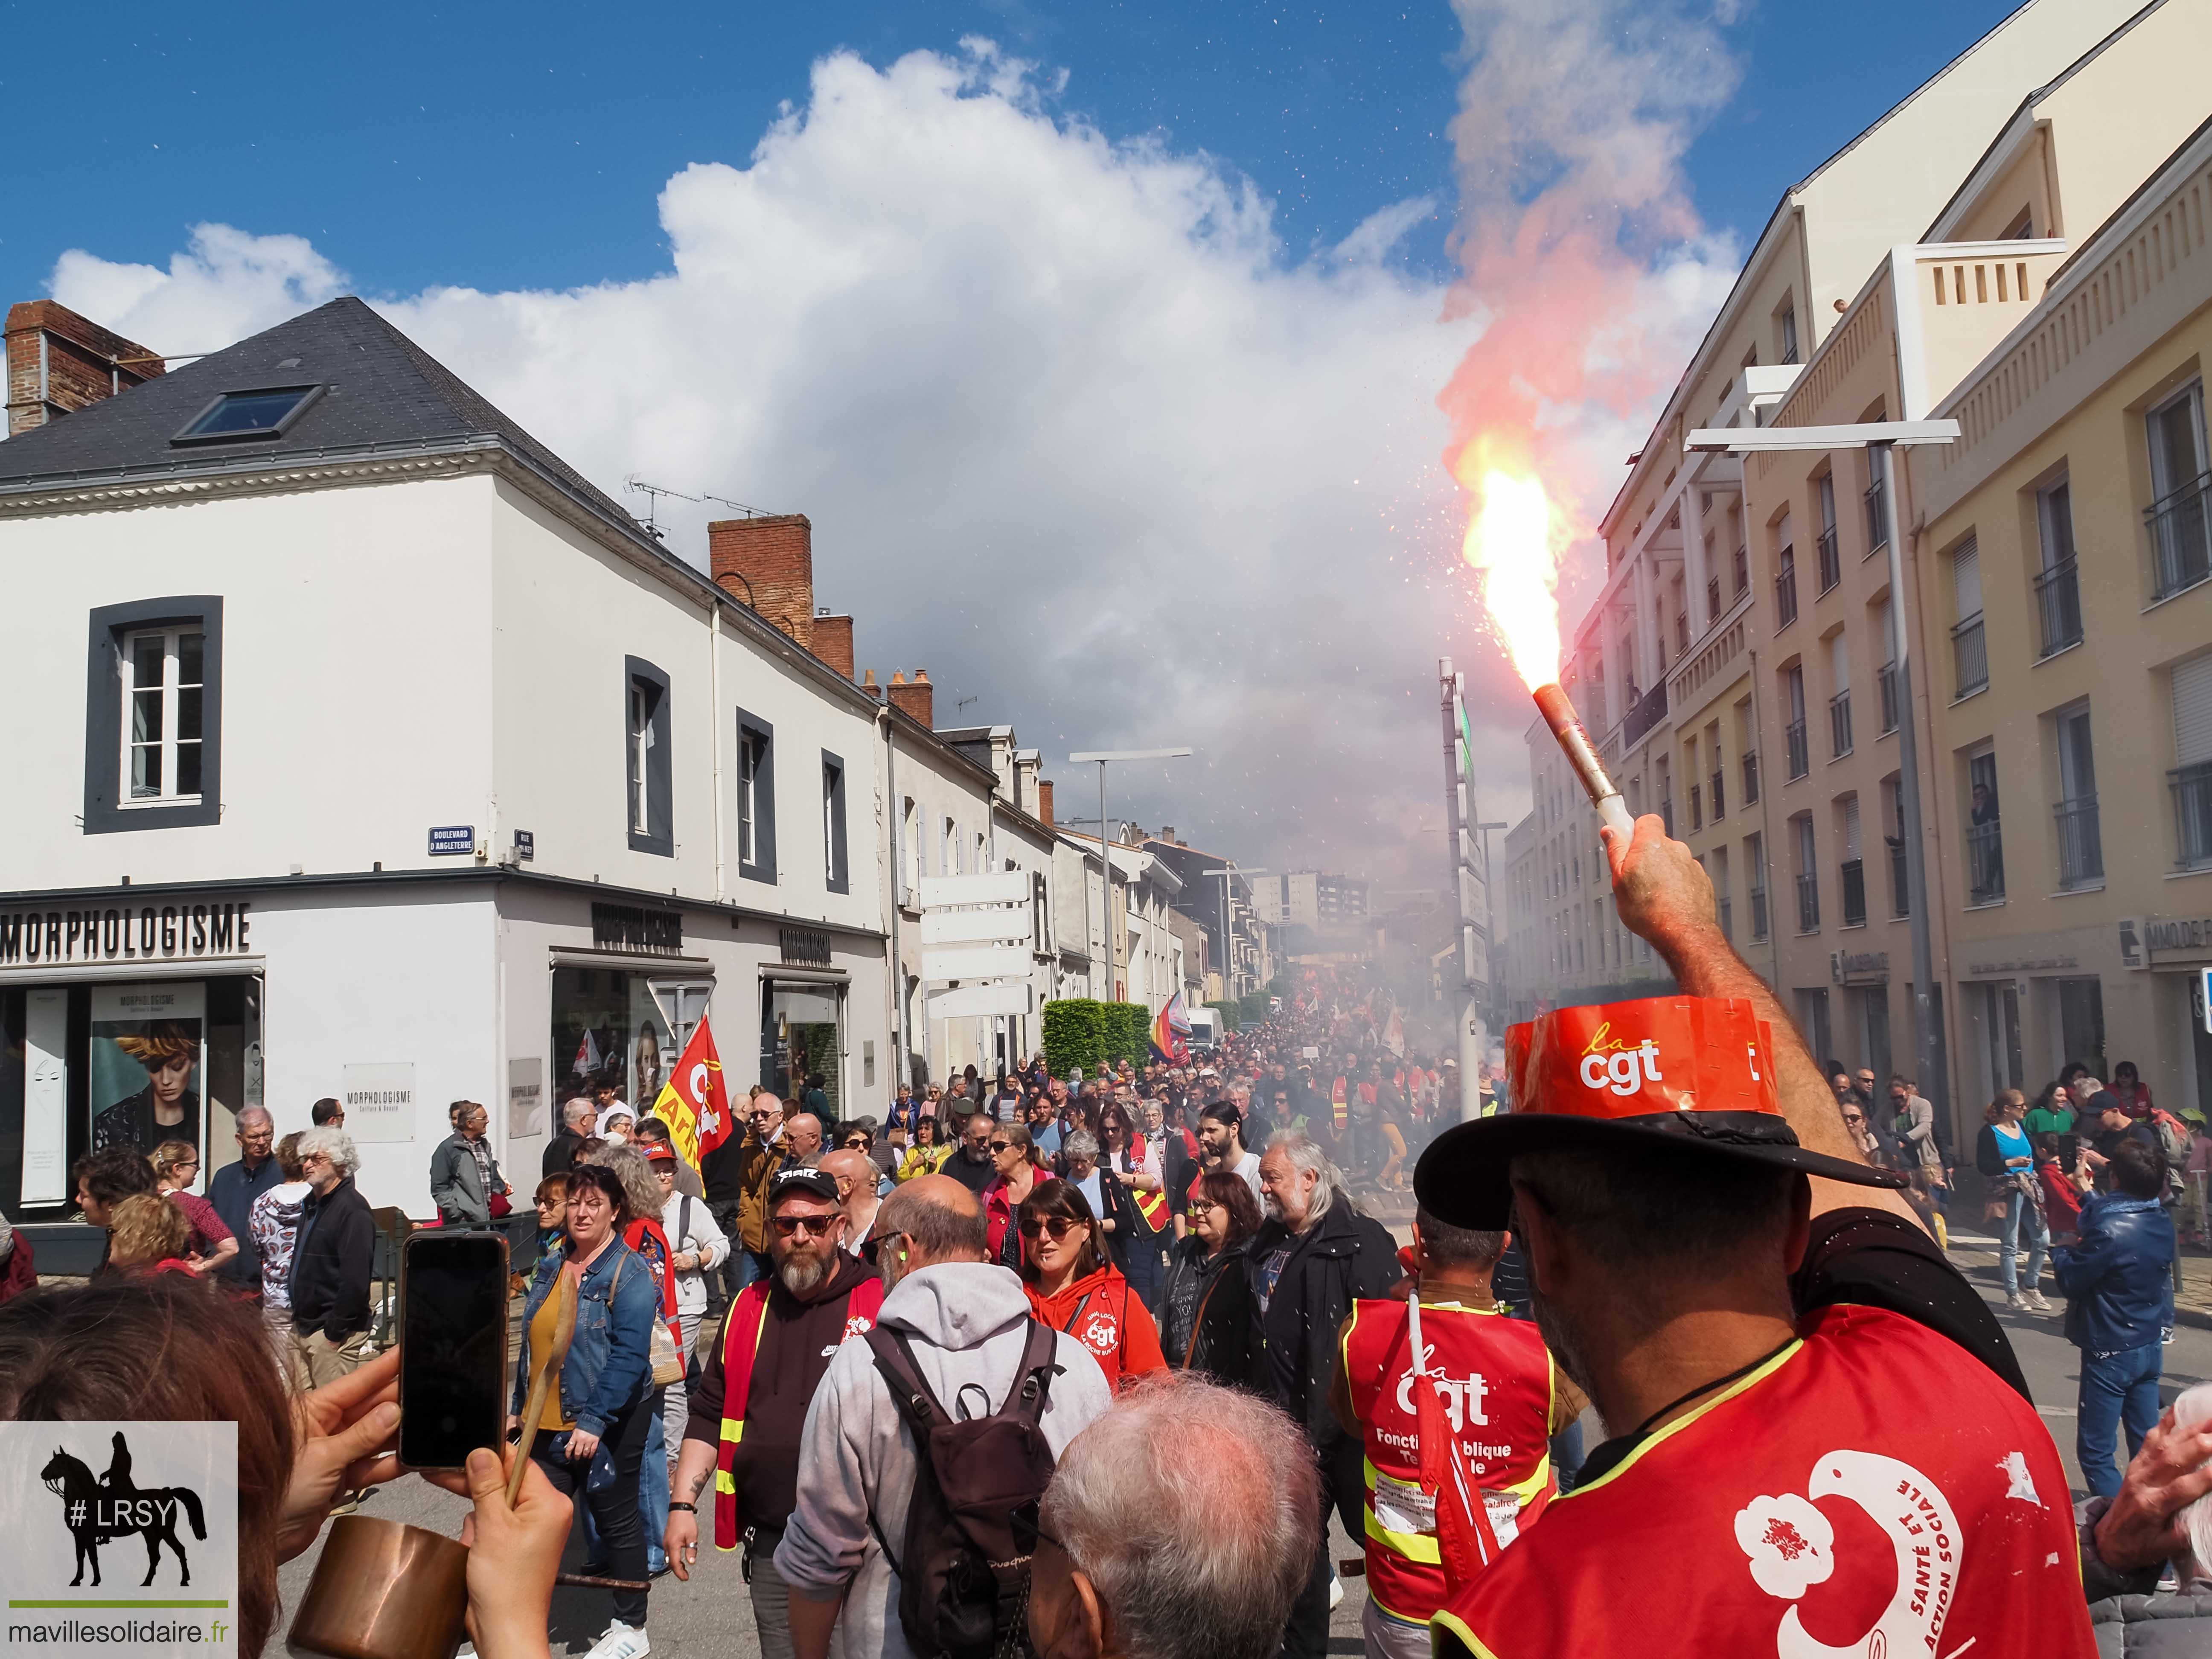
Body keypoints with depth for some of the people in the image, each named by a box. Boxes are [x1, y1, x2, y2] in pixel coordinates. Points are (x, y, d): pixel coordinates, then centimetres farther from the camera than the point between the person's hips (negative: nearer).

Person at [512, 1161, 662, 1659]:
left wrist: (594, 1421, -24)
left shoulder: (629, 1273, -15)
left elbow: (629, 1355, -21)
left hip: (608, 1424, -6)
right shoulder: (551, 1267, 7)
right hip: (550, 1423, 6)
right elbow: (533, 1343, 15)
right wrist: (519, 1408, 15)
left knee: (616, 1518, 8)